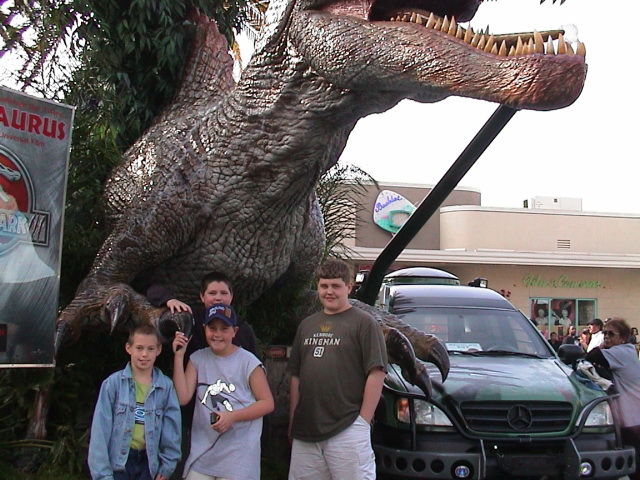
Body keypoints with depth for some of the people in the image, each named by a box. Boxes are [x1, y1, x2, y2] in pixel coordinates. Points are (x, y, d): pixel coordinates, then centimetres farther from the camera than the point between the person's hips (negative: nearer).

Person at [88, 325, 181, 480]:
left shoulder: (166, 386, 0)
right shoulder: (113, 383, -6)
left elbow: (171, 428, 4)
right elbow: (101, 429, -6)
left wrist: (167, 467, 3)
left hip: (149, 462, 2)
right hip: (118, 462, -2)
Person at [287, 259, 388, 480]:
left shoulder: (363, 322, -4)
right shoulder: (307, 325, 15)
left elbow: (376, 373, -9)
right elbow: (295, 376, 16)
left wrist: (364, 420, -12)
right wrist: (292, 421, 11)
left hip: (347, 429, -6)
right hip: (305, 432, 6)